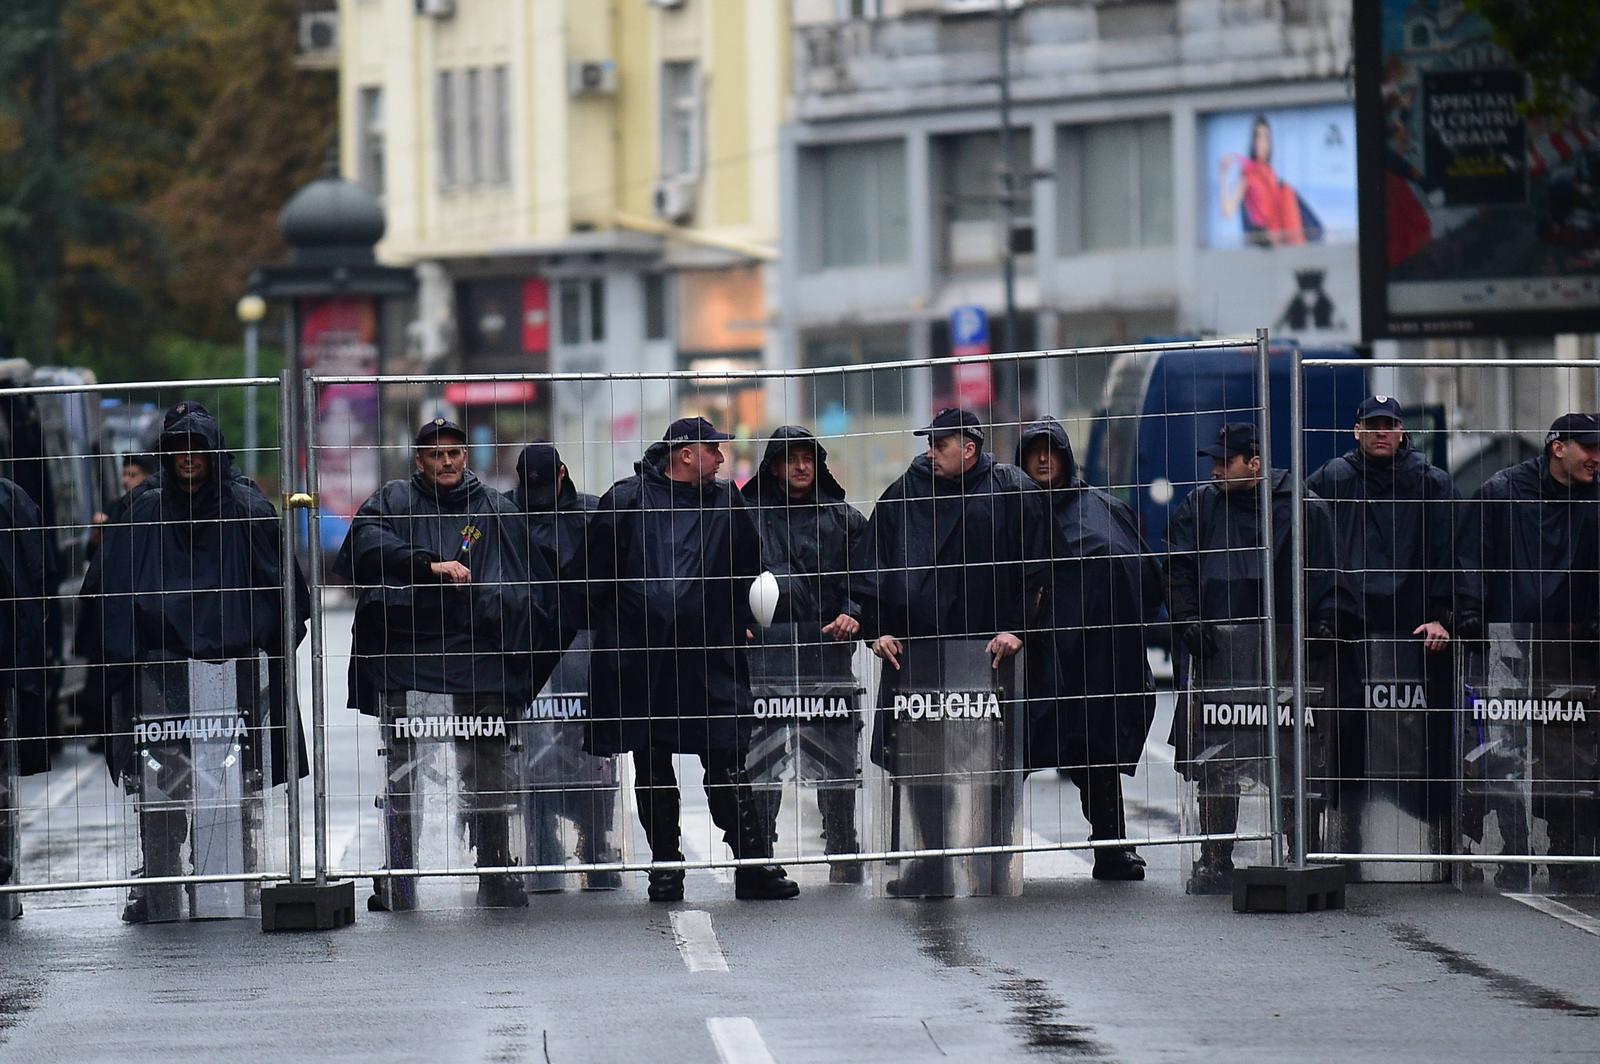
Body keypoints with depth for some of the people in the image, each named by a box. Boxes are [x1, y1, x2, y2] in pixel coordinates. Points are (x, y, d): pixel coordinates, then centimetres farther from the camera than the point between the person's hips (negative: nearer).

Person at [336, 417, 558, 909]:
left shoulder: (495, 509, 13)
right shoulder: (394, 500, 10)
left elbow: (531, 583, 10)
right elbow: (366, 541, -10)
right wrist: (430, 566, -18)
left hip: (476, 659, 1)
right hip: (404, 657, 0)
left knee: (487, 769, 0)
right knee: (402, 772, 1)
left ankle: (496, 873, 6)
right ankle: (399, 882, 4)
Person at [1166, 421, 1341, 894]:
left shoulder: (1303, 508, 4)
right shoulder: (1200, 505, 11)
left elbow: (1326, 573, 7)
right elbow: (1177, 570, 9)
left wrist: (1323, 624, -6)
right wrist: (1189, 621, -4)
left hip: (1282, 653, -1)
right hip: (1215, 651, 1)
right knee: (1214, 763, -3)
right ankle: (1215, 861, 2)